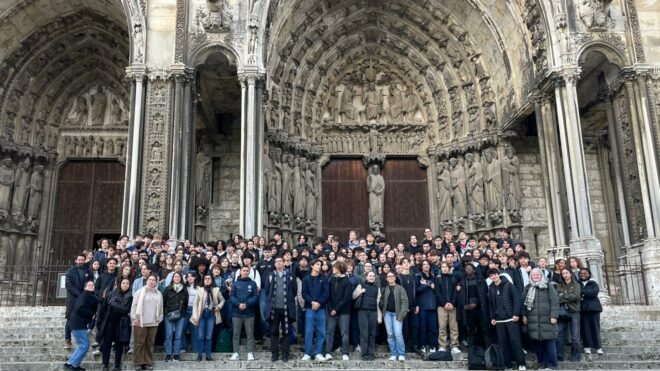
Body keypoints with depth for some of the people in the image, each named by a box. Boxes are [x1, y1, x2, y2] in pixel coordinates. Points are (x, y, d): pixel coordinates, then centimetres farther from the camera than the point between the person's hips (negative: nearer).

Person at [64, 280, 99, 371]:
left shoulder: (93, 297, 15)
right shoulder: (84, 295, -12)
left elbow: (94, 309, 14)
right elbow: (80, 309, -23)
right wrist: (92, 314, -16)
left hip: (81, 323, 10)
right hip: (78, 324, -10)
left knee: (85, 345, 13)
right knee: (84, 345, -8)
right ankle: (70, 364, -2)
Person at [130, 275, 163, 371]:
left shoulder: (159, 294, 12)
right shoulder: (140, 292, 2)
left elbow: (160, 308, 15)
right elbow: (134, 305, -1)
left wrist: (159, 319, 9)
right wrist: (135, 318, -7)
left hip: (153, 323, 3)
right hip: (140, 322, -3)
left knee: (150, 343, 5)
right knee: (140, 342, 0)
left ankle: (148, 363, 12)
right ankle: (138, 363, 7)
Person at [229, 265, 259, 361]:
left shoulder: (253, 283, 8)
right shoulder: (235, 283, 10)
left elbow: (255, 297, 0)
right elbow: (231, 297, 2)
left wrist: (246, 304, -16)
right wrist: (238, 304, -16)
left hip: (249, 312, -1)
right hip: (236, 312, 1)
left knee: (250, 333, 0)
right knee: (236, 333, 3)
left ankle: (250, 353, 3)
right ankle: (235, 353, 8)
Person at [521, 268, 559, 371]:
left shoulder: (548, 286, 3)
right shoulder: (527, 288, 13)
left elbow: (555, 301, -4)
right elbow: (523, 302, 12)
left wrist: (554, 316, -11)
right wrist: (524, 315, 4)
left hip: (547, 319, -3)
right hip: (533, 320, 3)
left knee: (549, 342, -2)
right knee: (537, 342, 5)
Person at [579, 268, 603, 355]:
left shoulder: (593, 283, 9)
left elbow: (594, 292, -11)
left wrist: (582, 291, -15)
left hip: (593, 308, 0)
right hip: (582, 308, 1)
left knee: (595, 327, 0)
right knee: (585, 327, -3)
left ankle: (598, 347, 6)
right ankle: (587, 346, 2)